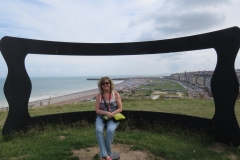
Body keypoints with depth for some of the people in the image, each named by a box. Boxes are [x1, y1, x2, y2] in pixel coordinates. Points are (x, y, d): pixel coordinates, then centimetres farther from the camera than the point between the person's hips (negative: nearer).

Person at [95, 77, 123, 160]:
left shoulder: (115, 94, -1)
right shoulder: (99, 95, 2)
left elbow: (120, 108, -2)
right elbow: (97, 111, 0)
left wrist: (112, 114, -20)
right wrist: (106, 113, -19)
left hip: (113, 117, -1)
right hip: (101, 117, 2)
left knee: (110, 130, -32)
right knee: (98, 130, -30)